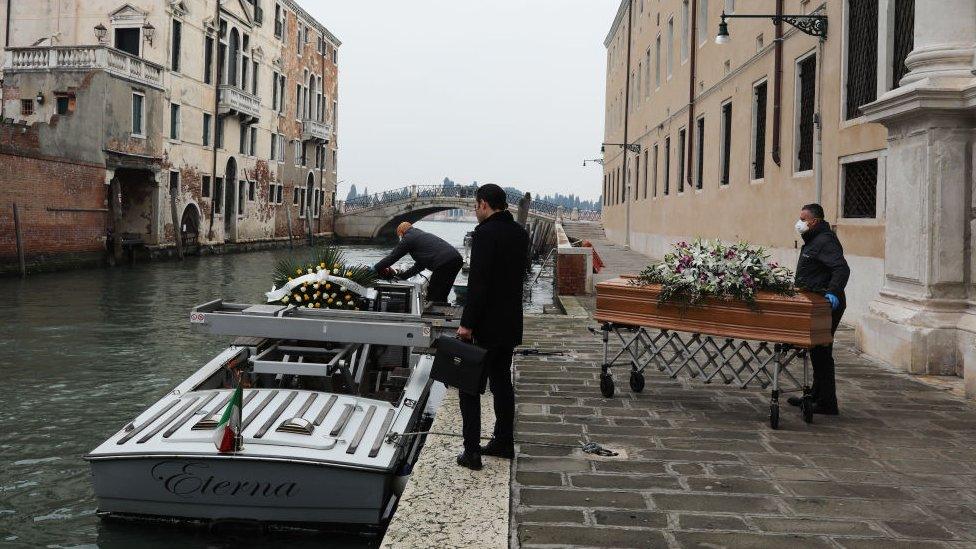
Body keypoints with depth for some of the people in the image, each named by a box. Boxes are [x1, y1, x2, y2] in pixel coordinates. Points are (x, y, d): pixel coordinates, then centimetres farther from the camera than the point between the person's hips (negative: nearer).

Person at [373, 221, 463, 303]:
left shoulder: (408, 238, 6)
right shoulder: (421, 235, 34)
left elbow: (392, 257, 9)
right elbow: (419, 266, 37)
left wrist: (375, 269, 21)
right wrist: (400, 275, 42)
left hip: (444, 262, -9)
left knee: (433, 298, -1)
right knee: (441, 298, 17)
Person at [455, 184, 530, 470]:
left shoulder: (485, 233, -17)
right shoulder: (519, 233, 9)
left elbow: (478, 283, -22)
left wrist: (467, 323, -18)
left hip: (486, 325, -8)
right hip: (510, 322, 8)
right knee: (502, 382, 18)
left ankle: (472, 451, -1)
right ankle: (504, 442, 25)